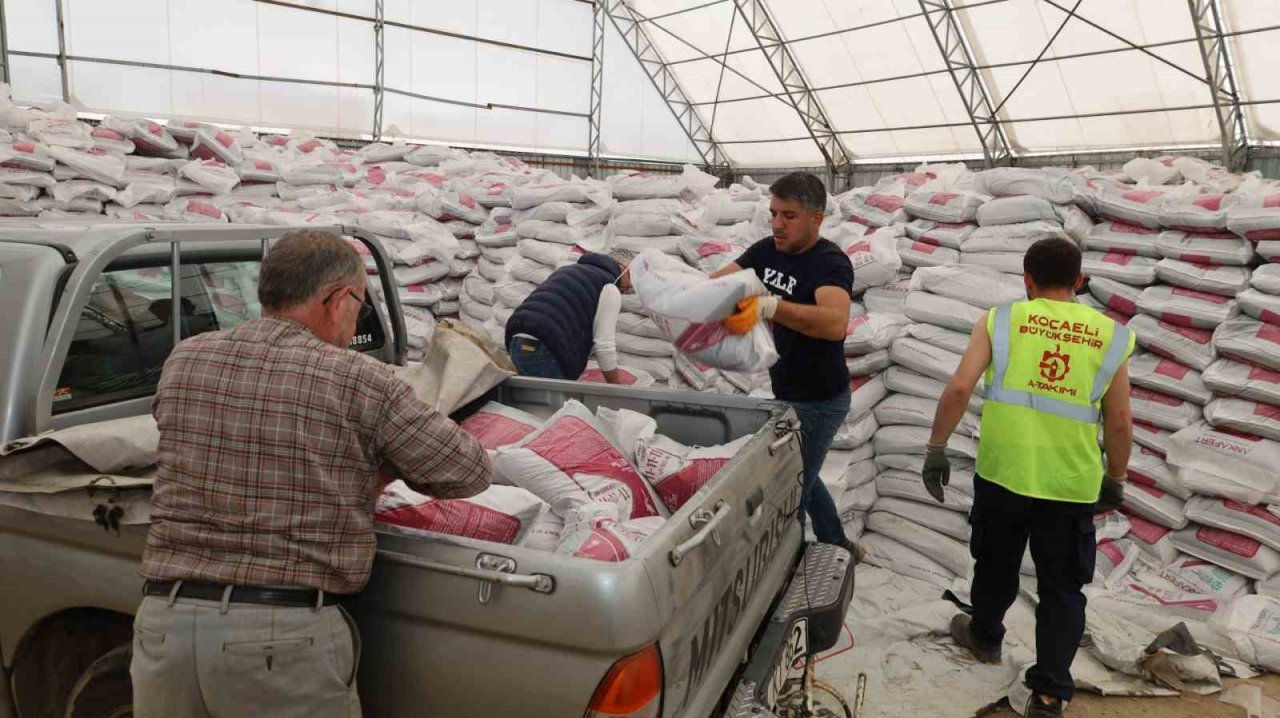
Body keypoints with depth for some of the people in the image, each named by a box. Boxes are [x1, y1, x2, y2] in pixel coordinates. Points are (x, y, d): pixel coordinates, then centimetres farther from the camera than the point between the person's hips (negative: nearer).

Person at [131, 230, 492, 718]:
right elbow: (470, 472, -4)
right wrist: (385, 464, 15)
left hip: (165, 621, 5)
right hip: (285, 636, -4)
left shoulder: (182, 361, 3)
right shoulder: (360, 381, -10)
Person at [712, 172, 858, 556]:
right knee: (799, 476, 25)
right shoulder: (767, 250, 0)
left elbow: (835, 324, -41)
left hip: (819, 401, -8)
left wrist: (770, 306, -54)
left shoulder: (830, 263, -23)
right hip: (785, 391, 9)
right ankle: (837, 545, 45)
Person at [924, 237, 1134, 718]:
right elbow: (1119, 423, 3)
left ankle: (984, 637, 44)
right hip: (1072, 484, 0)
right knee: (1062, 589, 13)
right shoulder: (1111, 336, 2)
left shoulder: (1000, 320, -3)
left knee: (995, 567, 22)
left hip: (1002, 473, 0)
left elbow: (959, 389, -12)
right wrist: (1115, 481, 16)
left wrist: (937, 449, -3)